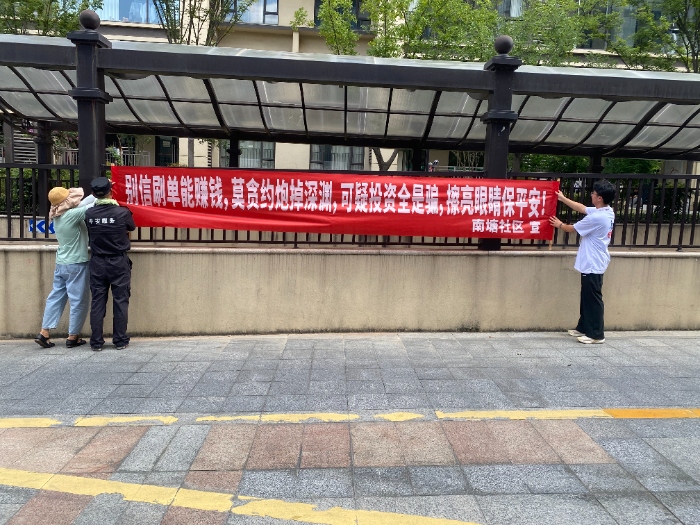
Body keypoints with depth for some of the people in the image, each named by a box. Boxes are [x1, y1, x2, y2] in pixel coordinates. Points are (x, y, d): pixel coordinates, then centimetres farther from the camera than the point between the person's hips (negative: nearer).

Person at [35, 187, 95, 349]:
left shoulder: (57, 217, 5)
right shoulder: (72, 215, -20)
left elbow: (84, 203, 8)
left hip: (61, 264, 8)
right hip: (76, 265, -8)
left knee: (56, 297, 14)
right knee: (78, 301, 3)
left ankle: (44, 333, 16)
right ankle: (72, 337, 11)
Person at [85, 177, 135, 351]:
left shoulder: (89, 214, -5)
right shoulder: (122, 212, -12)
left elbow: (90, 233, 10)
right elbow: (131, 228, 6)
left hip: (97, 263, 2)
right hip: (119, 262, -2)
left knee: (97, 301, 8)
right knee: (120, 301, 5)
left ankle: (96, 342, 12)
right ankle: (120, 340, 9)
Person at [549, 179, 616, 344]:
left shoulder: (597, 217, -24)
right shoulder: (607, 212, 5)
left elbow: (573, 229, -11)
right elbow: (582, 208, 18)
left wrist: (559, 225, 9)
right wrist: (563, 198, 21)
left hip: (593, 264, -10)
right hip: (593, 263, 10)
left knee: (593, 299, -2)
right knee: (586, 298, 17)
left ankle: (596, 334, 7)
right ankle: (584, 328, 28)